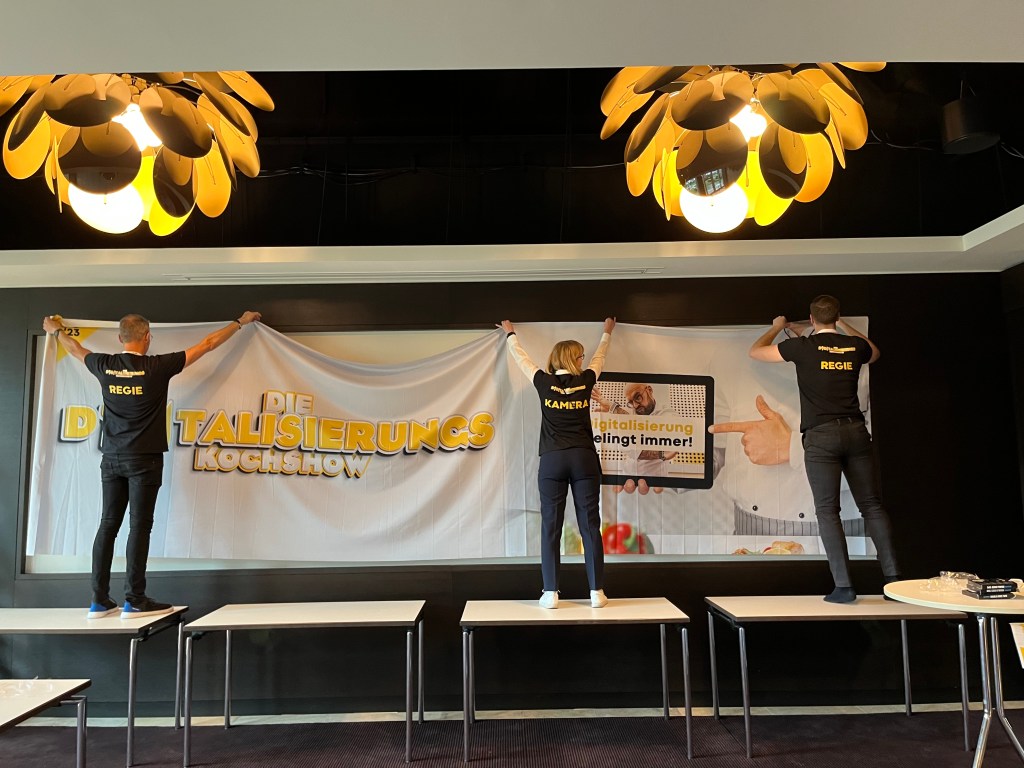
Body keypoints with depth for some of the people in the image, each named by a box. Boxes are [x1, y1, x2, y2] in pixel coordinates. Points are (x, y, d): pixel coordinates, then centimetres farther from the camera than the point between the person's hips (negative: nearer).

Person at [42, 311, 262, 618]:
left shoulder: (105, 366, 1)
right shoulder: (156, 367, -11)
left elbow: (76, 350, 24)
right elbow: (207, 345, -4)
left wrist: (56, 330, 45)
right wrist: (240, 322, 7)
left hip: (112, 458, 5)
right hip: (144, 460, -5)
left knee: (108, 525, 8)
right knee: (139, 526, -2)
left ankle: (100, 601, 12)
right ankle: (135, 600, 2)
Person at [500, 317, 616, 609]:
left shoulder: (544, 383, 1)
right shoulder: (585, 381, 3)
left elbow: (521, 359, 19)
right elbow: (599, 357, 24)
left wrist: (510, 334, 37)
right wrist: (607, 333, 44)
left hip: (552, 461, 0)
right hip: (584, 459, 0)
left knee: (550, 527, 3)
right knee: (590, 526, 3)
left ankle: (551, 593, 4)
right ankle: (597, 592, 6)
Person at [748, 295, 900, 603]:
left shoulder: (802, 346, -1)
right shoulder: (855, 346, 10)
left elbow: (756, 352, 12)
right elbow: (874, 352, 37)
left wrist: (777, 327, 28)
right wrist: (846, 327, 45)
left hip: (820, 436, -3)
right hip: (856, 431, 4)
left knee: (827, 510, -1)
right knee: (871, 505, 11)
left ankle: (843, 586, -4)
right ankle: (893, 576, 10)